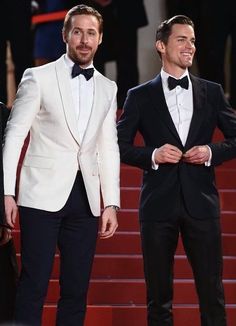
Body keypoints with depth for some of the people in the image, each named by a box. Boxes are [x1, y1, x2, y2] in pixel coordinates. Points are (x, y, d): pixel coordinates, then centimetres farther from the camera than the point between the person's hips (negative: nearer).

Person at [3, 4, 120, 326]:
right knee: (34, 286, -6)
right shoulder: (38, 78, 1)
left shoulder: (107, 88, 14)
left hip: (85, 199, 4)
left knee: (76, 290, 5)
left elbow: (109, 148, 14)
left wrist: (111, 203, 7)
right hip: (42, 195, -4)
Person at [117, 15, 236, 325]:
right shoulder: (140, 97, 4)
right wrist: (152, 155, -13)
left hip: (201, 202, 1)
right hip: (159, 203, -1)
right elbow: (120, 146, 3)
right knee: (159, 294, 6)